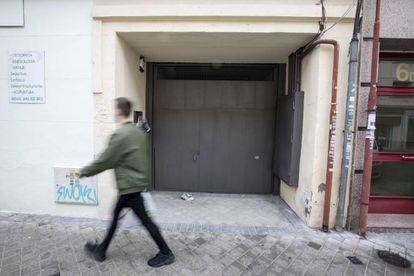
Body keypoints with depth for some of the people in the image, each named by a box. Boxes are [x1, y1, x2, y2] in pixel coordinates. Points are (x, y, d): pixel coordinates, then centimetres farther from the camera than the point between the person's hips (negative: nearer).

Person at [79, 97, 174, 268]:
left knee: (144, 219, 3)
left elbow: (105, 160, -14)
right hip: (136, 181, 9)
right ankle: (101, 250, 40)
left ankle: (166, 254, 18)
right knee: (116, 214, 21)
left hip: (129, 185, -9)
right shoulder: (138, 131, 6)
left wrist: (85, 172, 3)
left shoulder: (120, 135, -21)